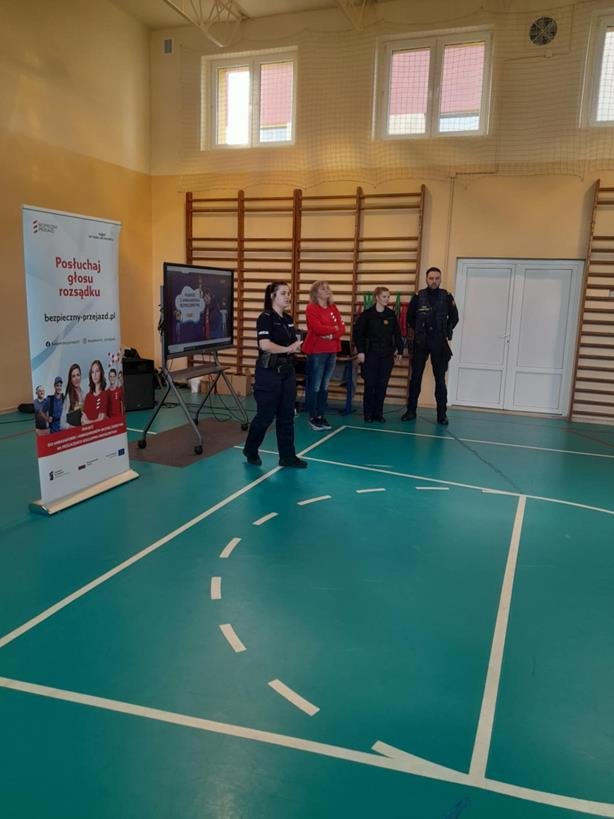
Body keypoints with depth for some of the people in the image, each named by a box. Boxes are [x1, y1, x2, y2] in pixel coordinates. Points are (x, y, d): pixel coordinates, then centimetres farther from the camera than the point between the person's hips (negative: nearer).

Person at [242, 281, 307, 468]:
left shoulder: (288, 319, 12)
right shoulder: (265, 318, -12)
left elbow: (294, 344, 20)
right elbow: (265, 345, -26)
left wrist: (296, 347, -4)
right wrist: (287, 348, -14)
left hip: (287, 372, 8)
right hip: (269, 373, -7)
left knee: (286, 416, 8)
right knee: (265, 416, 2)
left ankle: (287, 456, 15)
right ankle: (250, 450, 24)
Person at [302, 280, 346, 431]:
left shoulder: (333, 308, 14)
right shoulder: (311, 308, -7)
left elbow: (342, 328, 5)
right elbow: (318, 328, -20)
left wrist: (331, 334, -14)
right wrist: (334, 328, -6)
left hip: (331, 351, 7)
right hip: (316, 352, -6)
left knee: (324, 386, 10)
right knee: (314, 386, -3)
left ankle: (321, 416, 18)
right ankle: (312, 417, 5)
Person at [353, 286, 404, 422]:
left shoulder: (391, 314, 7)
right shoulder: (367, 314, -4)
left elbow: (397, 334, 12)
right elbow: (357, 332, -4)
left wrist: (399, 350, 7)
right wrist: (360, 351, -9)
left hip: (387, 355, 3)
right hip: (370, 355, -3)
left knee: (382, 385, 5)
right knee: (370, 384, 0)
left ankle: (378, 413, 15)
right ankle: (368, 414, 10)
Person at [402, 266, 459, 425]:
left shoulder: (447, 297, 0)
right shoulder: (418, 297, 0)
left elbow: (454, 317, 11)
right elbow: (410, 317, 11)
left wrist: (446, 332, 5)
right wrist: (417, 330, 6)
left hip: (439, 344, 0)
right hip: (420, 343, 0)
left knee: (440, 379, 2)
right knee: (415, 377, 4)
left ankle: (442, 414, 7)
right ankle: (411, 410, 13)